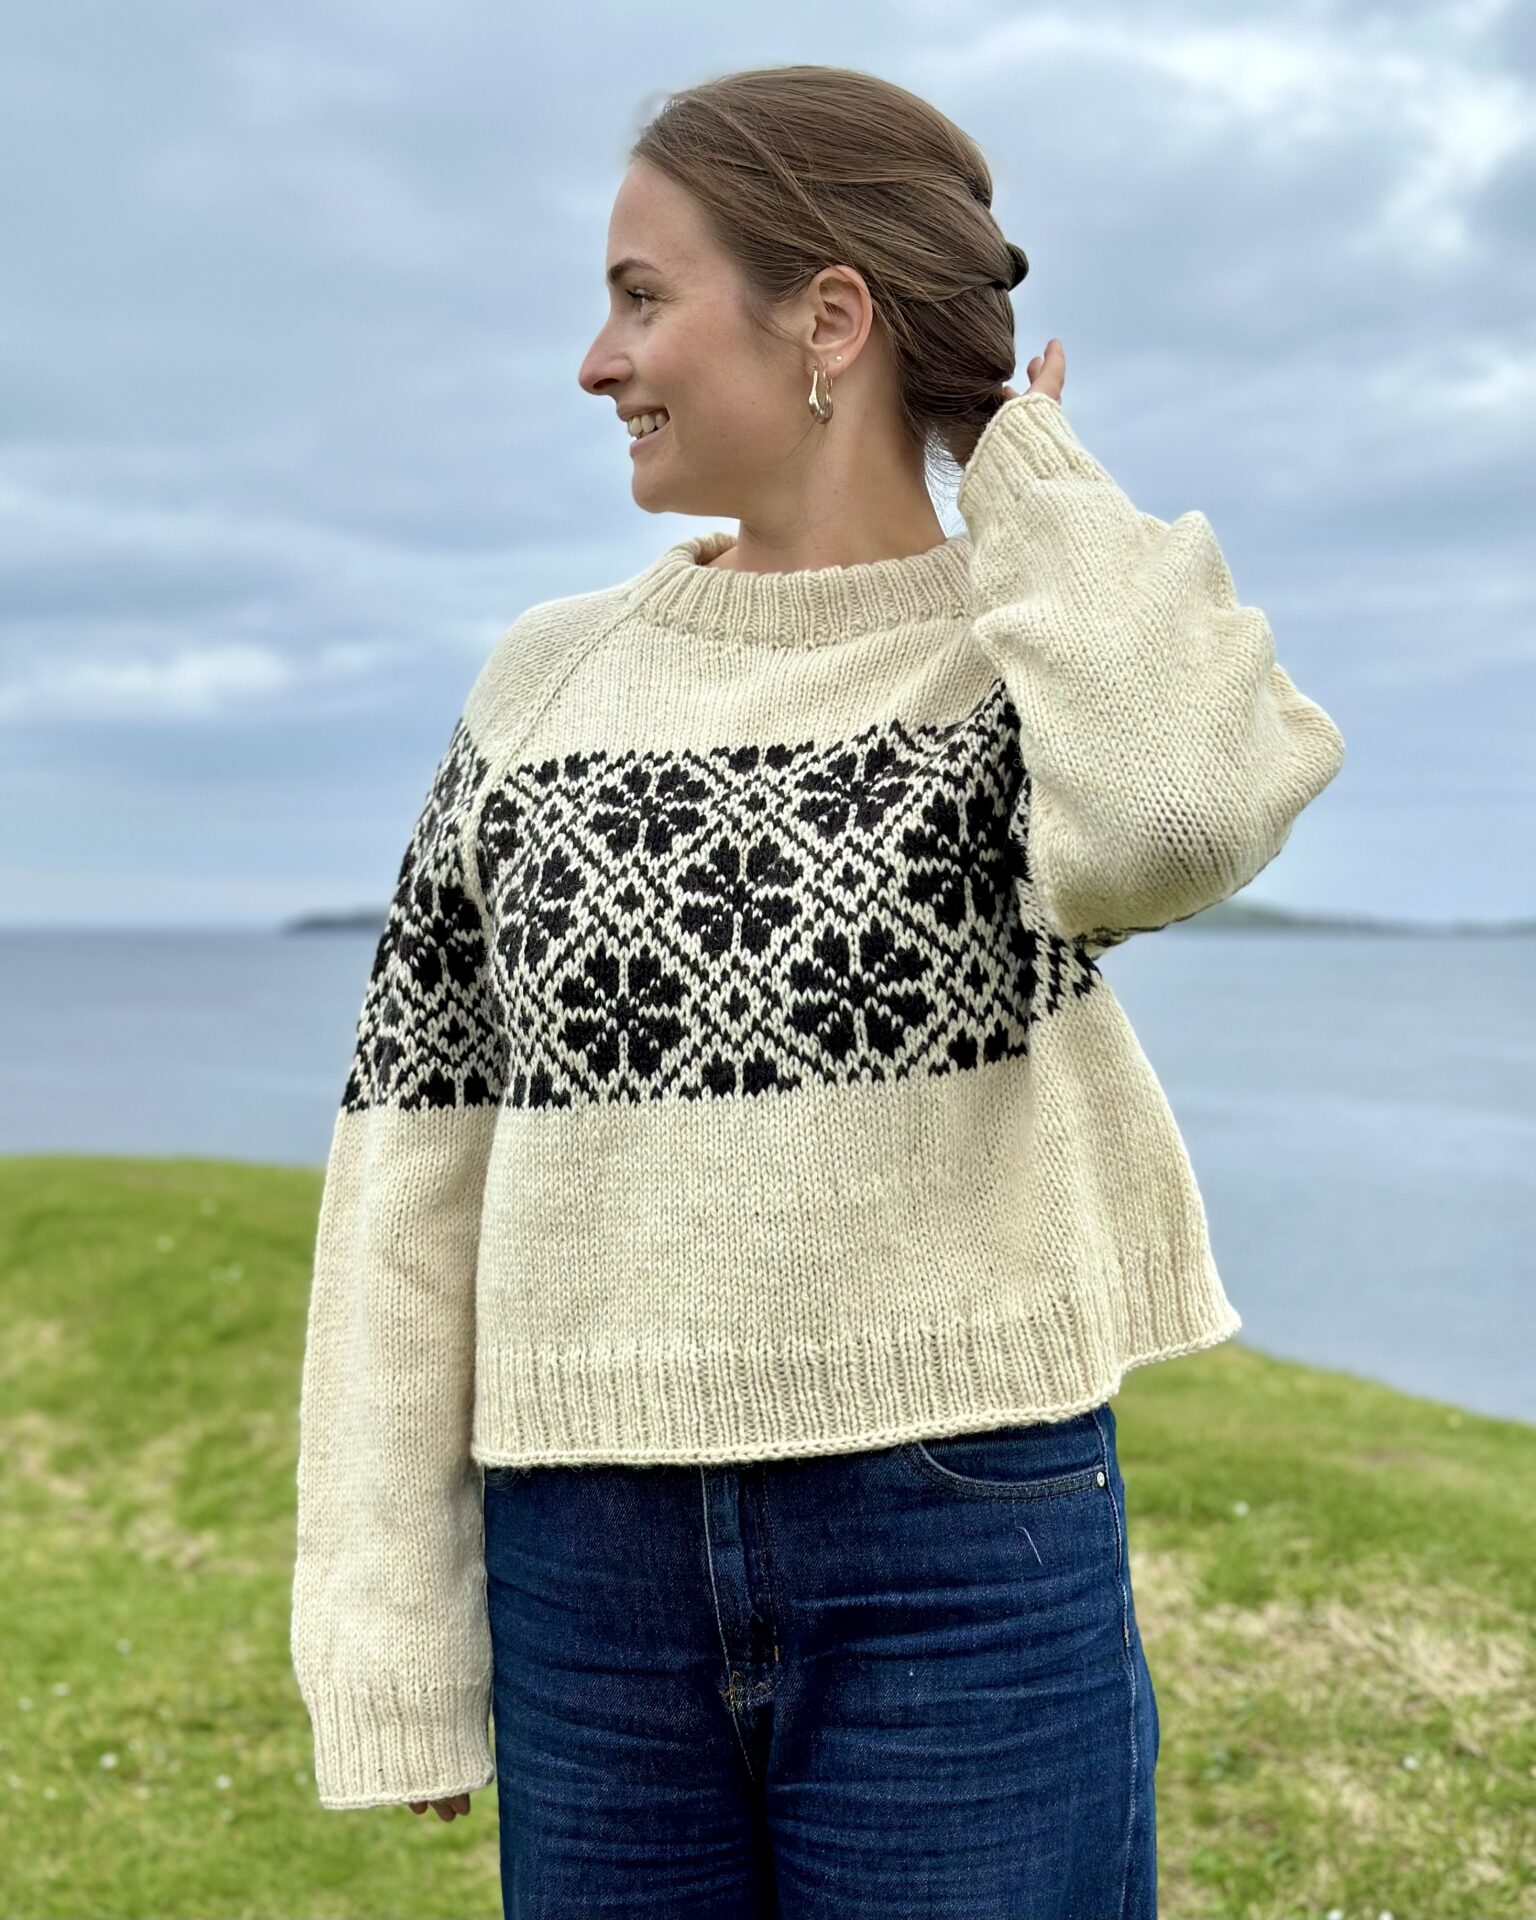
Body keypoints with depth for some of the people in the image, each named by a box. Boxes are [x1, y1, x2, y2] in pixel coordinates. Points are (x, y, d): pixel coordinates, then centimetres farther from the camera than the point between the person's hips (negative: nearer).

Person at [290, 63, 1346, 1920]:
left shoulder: (1055, 653, -1)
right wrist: (388, 1641, 1)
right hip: (589, 1564, 3)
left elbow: (1175, 814, -27)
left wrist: (1028, 466, -9)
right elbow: (418, 1171, 5)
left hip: (961, 1555, -2)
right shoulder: (545, 686, 6)